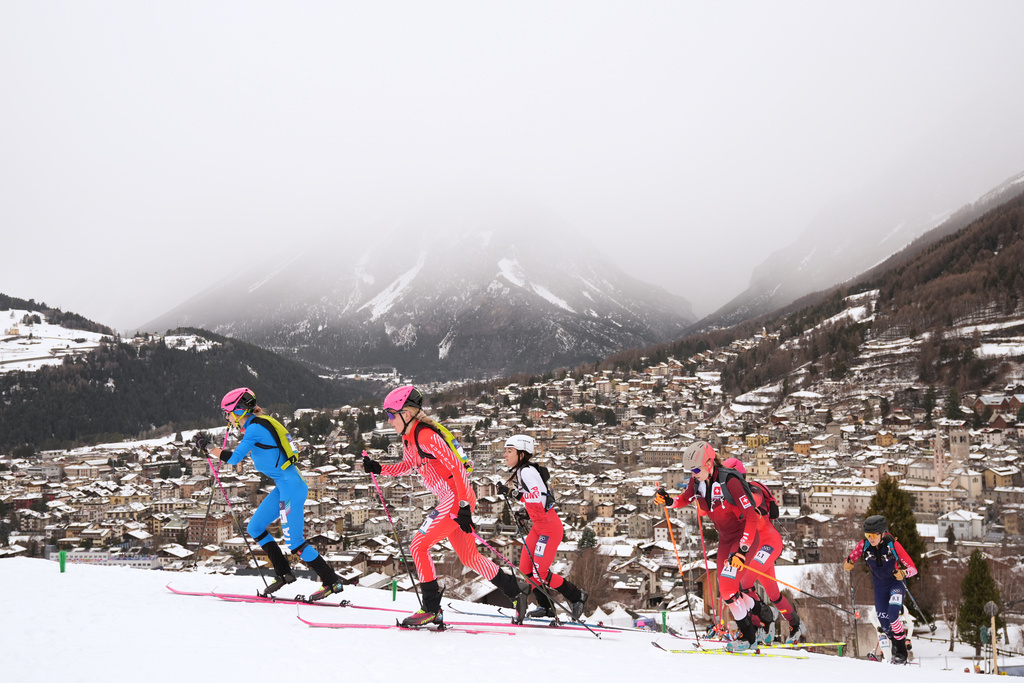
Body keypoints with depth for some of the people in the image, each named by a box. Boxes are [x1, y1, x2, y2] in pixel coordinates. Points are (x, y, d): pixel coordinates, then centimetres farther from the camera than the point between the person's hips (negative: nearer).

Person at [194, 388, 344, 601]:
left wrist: (208, 447, -9)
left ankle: (332, 581, -1)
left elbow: (234, 459, -18)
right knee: (254, 528, 14)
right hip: (284, 486, 10)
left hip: (291, 486, -10)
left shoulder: (254, 428, -15)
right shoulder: (258, 425, 13)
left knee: (293, 542, -7)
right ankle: (283, 573, 19)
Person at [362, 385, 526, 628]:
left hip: (458, 500, -10)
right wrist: (378, 469, 12)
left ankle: (432, 609, -1)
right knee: (469, 557, 15)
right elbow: (408, 466, 27)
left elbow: (456, 467, -22)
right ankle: (515, 592, 23)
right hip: (449, 501, 10)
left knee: (418, 547, -8)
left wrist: (463, 507, -24)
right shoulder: (408, 438, 9)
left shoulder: (425, 436, -20)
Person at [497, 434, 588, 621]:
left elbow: (539, 495, -28)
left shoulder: (527, 471, -17)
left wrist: (513, 493, -24)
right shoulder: (521, 471, 13)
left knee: (540, 573, -11)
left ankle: (576, 596, 5)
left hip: (549, 527, -10)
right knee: (526, 569, 7)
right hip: (539, 526, 10)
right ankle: (545, 606, 18)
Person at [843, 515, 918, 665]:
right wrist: (848, 563, -24)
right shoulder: (864, 545, -16)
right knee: (884, 622, 4)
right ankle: (895, 647, 30)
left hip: (896, 583, -4)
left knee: (893, 616, -22)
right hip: (879, 586, 4)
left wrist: (904, 573, -44)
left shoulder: (893, 545, -25)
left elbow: (913, 568, -23)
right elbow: (851, 558, -1)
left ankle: (901, 653, -7)